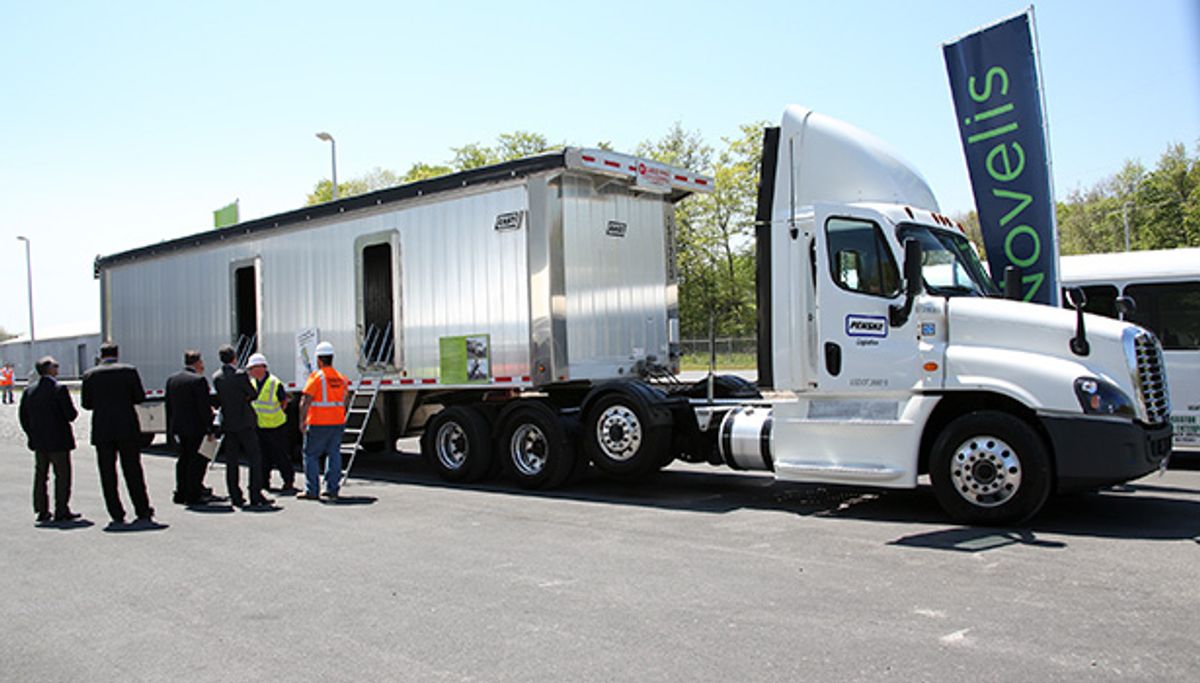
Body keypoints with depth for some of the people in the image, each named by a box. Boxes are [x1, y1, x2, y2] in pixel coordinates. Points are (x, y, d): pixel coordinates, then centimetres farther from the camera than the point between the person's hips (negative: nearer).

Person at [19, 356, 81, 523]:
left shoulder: (28, 391, 5)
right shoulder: (59, 389, -14)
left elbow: (23, 417, 8)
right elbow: (71, 415, -17)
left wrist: (32, 435, 15)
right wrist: (74, 412, 5)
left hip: (38, 442, 6)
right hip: (58, 440, -6)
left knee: (40, 475, 14)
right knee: (62, 475, 2)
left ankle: (41, 510, 16)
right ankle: (61, 511, 3)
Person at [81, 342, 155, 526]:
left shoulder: (90, 375, 1)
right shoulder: (129, 370, -2)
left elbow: (86, 403, 5)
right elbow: (140, 397, 0)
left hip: (102, 431, 1)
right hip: (127, 428, 0)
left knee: (108, 474, 7)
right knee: (133, 471, 5)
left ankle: (117, 515, 7)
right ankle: (143, 513, 6)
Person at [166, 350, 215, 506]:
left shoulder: (171, 379, 9)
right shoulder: (199, 380, -14)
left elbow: (169, 406, 13)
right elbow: (204, 407, -16)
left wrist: (170, 428, 19)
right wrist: (209, 427, -10)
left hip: (177, 427, 7)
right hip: (195, 428, -7)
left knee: (183, 460, 17)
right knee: (197, 461, 1)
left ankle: (181, 493, 21)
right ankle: (193, 495, 2)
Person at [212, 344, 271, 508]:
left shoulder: (216, 377, 2)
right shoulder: (240, 375, -13)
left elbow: (218, 399, 10)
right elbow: (252, 395, -5)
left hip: (227, 423, 5)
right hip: (244, 422, -5)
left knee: (231, 462, 9)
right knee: (255, 459, 0)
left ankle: (235, 497, 12)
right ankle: (256, 496, -3)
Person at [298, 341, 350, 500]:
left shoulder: (316, 377, -10)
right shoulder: (341, 378, 8)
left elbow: (305, 401, -14)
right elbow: (346, 401, 16)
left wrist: (302, 421, -7)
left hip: (318, 424, -5)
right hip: (338, 422, 5)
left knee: (311, 455, 6)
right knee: (334, 455, 10)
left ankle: (312, 491, 6)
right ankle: (332, 490, 10)